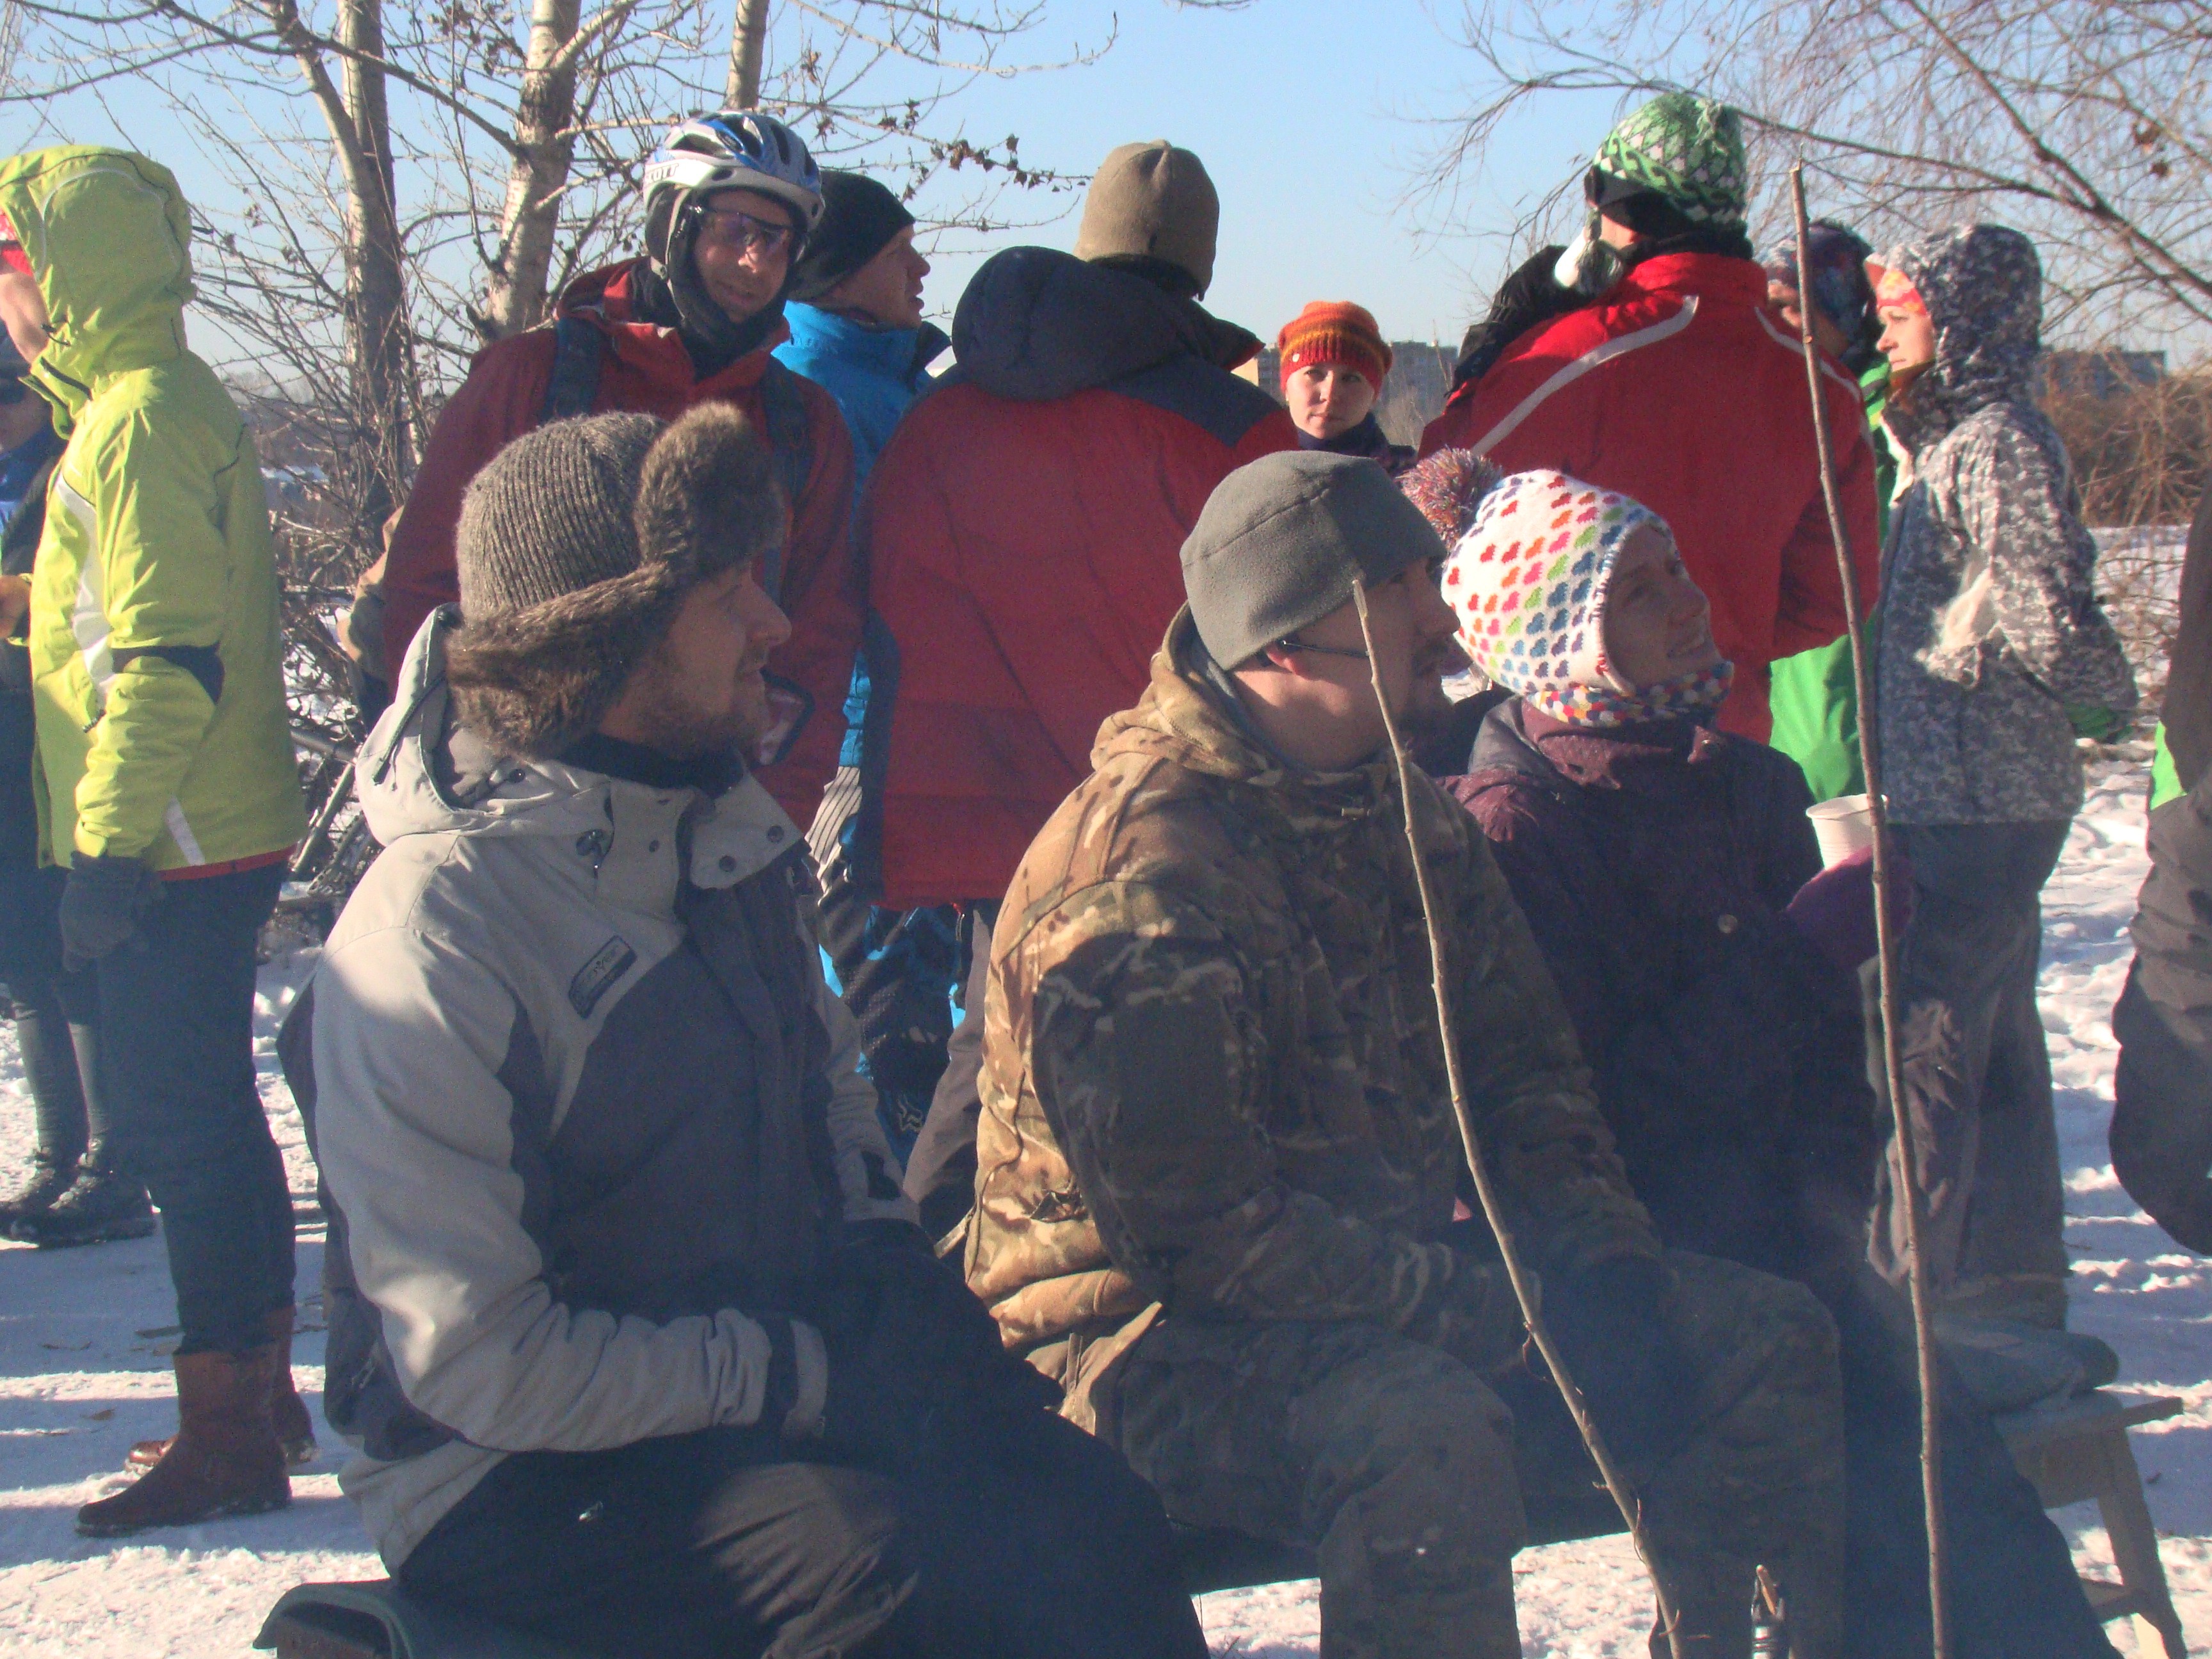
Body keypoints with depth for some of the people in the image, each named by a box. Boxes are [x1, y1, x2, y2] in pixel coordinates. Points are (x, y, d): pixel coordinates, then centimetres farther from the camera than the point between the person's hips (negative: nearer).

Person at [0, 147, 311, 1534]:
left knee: (180, 1120, -6)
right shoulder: (155, 401, 17)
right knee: (203, 1111, 17)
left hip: (170, 850, -10)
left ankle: (227, 1437, 0)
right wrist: (111, 840, 22)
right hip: (214, 837, 10)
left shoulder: (138, 417, -15)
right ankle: (258, 1385, 27)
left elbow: (164, 659, -22)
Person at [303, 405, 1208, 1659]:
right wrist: (801, 1375, -17)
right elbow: (478, 1366, -20)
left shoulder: (731, 830, 6)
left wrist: (887, 1269, 5)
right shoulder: (432, 933, -19)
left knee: (1089, 1522, -19)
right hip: (517, 1480, -6)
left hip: (779, 1382, 7)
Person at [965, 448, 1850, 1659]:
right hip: (1155, 1338, -8)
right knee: (1428, 1433, -38)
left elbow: (1523, 1070, 17)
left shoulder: (1408, 817, 9)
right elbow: (1202, 1217, -24)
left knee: (1770, 1340, -2)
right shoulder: (1139, 872, -20)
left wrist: (1605, 1263, -1)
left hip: (1402, 1278, 8)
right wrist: (1479, 1310, -22)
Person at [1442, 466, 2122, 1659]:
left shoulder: (1743, 785, 13)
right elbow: (1596, 1107, -14)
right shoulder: (1510, 821, -9)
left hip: (1769, 1240, 6)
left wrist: (1826, 1211, -3)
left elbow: (1828, 1047, 15)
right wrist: (1792, 956, -14)